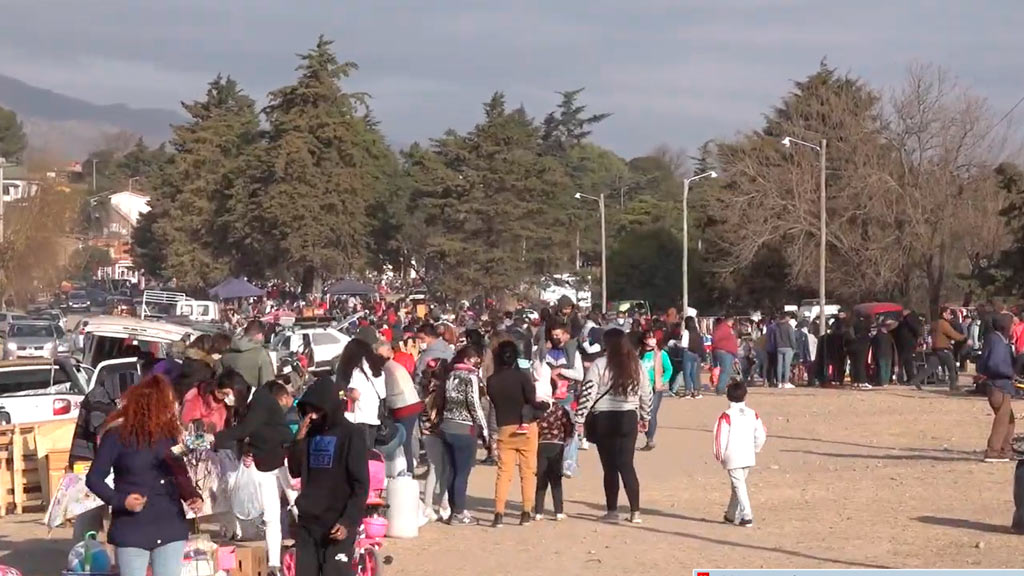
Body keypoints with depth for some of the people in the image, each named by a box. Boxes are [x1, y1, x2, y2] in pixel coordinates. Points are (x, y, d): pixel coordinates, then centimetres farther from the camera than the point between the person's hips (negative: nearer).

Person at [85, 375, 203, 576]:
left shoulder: (169, 433, 6)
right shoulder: (118, 435, -9)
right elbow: (94, 478, -6)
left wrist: (192, 496, -2)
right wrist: (120, 500, -20)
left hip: (170, 528, 4)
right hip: (132, 531, -4)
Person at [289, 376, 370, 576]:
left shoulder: (351, 435, -7)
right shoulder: (310, 434, 10)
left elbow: (361, 485, -9)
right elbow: (295, 471, 10)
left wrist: (348, 521, -17)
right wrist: (299, 439, -3)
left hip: (337, 525, -6)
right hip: (308, 523, 6)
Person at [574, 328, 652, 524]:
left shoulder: (599, 365, -7)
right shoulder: (636, 366, 5)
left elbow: (588, 394, -11)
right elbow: (646, 394, 12)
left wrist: (579, 420, -6)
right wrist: (645, 418, 25)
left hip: (604, 420, -3)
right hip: (628, 419, 3)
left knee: (610, 467, 5)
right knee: (627, 465, 5)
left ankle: (612, 511, 9)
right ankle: (635, 512, 0)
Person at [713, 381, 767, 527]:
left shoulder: (727, 416, -10)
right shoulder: (753, 414, 5)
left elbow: (721, 436, -13)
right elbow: (761, 434, 6)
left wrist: (719, 454, 0)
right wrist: (755, 450, 21)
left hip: (733, 457, -5)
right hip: (749, 457, 5)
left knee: (739, 486, -4)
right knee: (739, 485, 18)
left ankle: (747, 516, -12)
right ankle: (732, 515, 27)